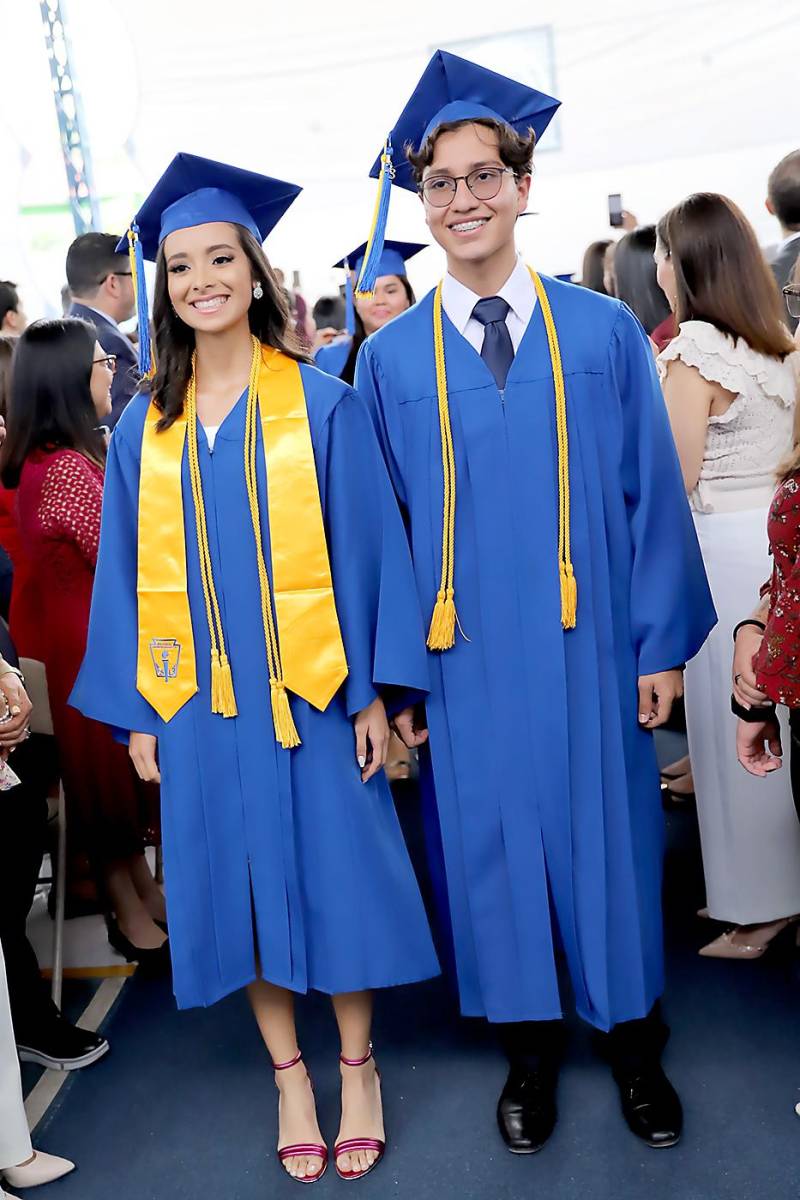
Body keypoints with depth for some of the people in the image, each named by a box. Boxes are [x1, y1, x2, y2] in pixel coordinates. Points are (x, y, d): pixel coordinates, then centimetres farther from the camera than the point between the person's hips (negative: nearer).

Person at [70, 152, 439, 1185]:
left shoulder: (323, 404, -2)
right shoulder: (144, 427, 5)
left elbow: (368, 548, -4)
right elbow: (129, 573, 7)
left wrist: (375, 691, -8)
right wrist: (136, 711, 4)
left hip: (311, 689, -2)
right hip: (199, 700, 3)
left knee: (334, 869, 6)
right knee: (241, 885, 10)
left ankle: (357, 1065, 27)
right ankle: (288, 1072, 29)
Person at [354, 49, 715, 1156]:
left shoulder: (605, 331, 0)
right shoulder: (390, 358, 2)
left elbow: (652, 493, 1)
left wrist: (662, 643, -2)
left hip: (590, 650, 0)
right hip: (466, 662, 1)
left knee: (608, 838, 11)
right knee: (491, 847, 11)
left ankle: (633, 1043, 33)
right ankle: (529, 1051, 32)